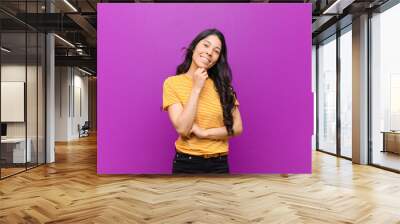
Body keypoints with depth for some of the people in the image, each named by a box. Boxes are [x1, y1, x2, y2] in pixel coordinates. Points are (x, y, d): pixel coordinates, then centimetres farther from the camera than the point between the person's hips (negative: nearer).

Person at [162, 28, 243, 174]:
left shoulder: (222, 85, 2)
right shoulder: (172, 83, -7)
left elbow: (237, 128, -3)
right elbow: (182, 129, -15)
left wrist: (203, 133, -14)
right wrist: (196, 88, -16)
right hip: (186, 163, -2)